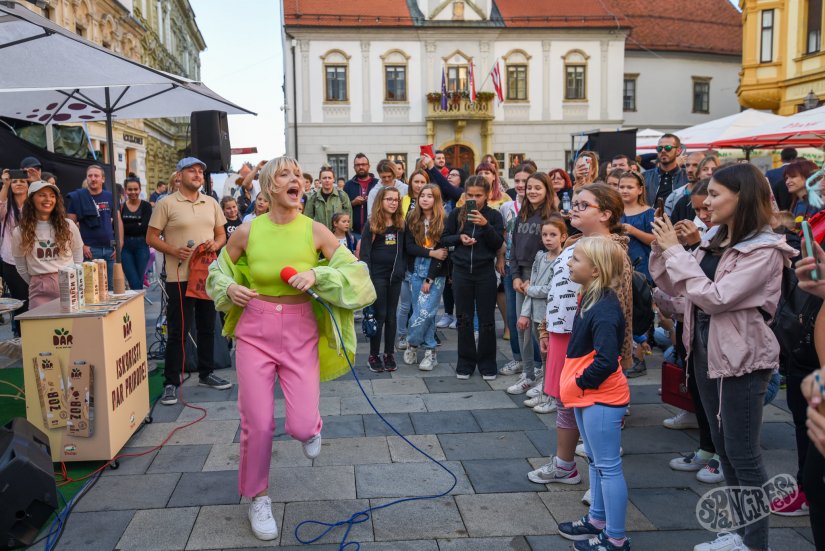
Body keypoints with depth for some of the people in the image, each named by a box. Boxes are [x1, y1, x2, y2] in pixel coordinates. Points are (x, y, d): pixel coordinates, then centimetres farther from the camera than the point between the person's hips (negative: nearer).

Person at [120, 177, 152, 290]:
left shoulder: (146, 206, 2)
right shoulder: (120, 206, 5)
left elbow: (145, 226, -9)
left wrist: (126, 227, -9)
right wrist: (137, 225, -11)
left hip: (141, 246, 0)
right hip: (125, 247, 0)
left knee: (139, 281, 6)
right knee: (134, 282, -6)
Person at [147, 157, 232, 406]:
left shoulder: (211, 203, 11)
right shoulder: (166, 204, -4)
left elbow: (221, 234, 16)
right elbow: (151, 238, -3)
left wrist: (216, 244, -6)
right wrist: (174, 250, -19)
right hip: (179, 277, -5)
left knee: (207, 328, 14)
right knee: (178, 331, -1)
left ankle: (206, 374, 28)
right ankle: (171, 382, 9)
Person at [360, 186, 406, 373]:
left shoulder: (400, 224, 8)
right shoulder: (371, 224, -5)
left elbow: (403, 250, 13)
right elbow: (364, 252, -8)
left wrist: (402, 269, 3)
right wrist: (366, 276, -14)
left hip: (395, 275, 4)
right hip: (377, 275, -4)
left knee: (391, 316, 8)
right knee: (379, 315, -1)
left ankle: (389, 354, 16)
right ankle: (374, 355, 10)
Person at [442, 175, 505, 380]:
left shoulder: (494, 215, -2)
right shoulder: (457, 214, 2)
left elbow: (498, 243, -8)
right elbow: (444, 238, 8)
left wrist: (485, 225, -21)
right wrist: (459, 238, -11)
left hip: (485, 272, -1)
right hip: (461, 271, 2)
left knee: (487, 320, 4)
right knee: (464, 319, 8)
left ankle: (487, 364, 16)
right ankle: (466, 363, 19)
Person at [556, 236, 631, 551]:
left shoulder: (605, 310, -24)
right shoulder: (591, 298, 7)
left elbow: (606, 360, -31)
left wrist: (581, 382, -17)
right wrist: (576, 383, 11)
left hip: (601, 398, -10)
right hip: (586, 395, 10)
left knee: (608, 466, 1)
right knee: (595, 461, 21)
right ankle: (597, 520, 37)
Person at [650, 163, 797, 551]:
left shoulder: (764, 249, -17)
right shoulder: (715, 240, 7)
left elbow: (715, 297, -25)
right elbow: (675, 288, 9)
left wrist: (676, 250, -21)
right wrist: (662, 250, -5)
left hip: (742, 357, -8)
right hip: (707, 349, 8)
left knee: (743, 454, 2)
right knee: (723, 447, 17)